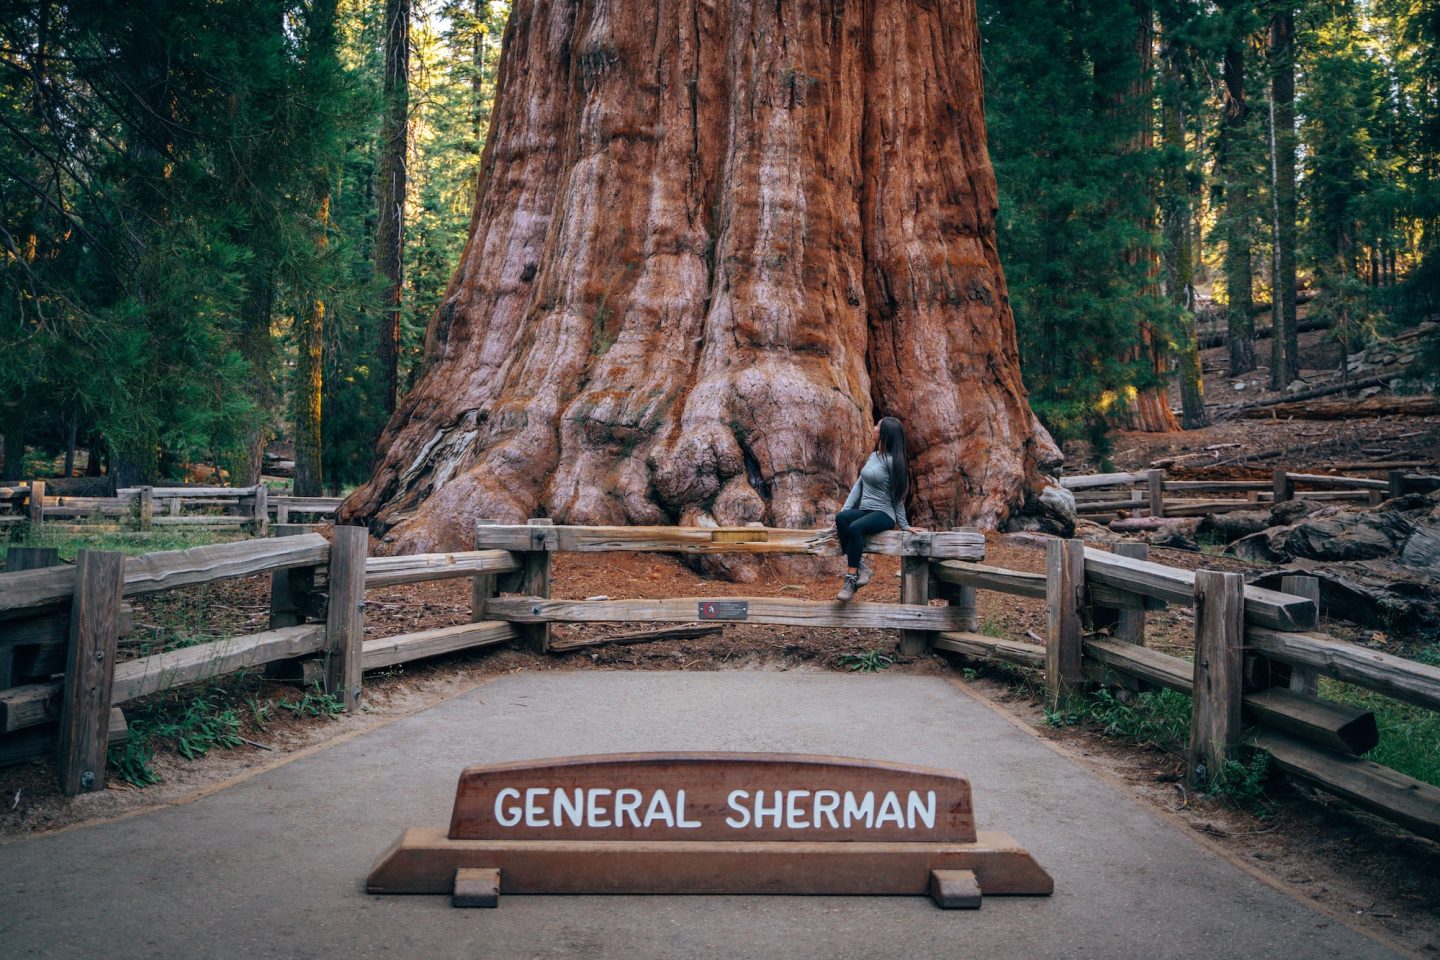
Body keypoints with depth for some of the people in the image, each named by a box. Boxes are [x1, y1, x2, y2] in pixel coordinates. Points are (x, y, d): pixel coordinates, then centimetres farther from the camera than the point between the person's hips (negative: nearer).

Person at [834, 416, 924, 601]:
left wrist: (904, 525, -1)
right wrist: (844, 509, 0)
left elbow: (897, 496, -5)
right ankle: (860, 565, -25)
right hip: (864, 510, 7)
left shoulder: (892, 460, -8)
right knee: (841, 517, -27)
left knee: (855, 527, -35)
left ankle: (851, 578, -29)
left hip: (883, 514, -6)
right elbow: (858, 485, 12)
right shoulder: (873, 456, 15)